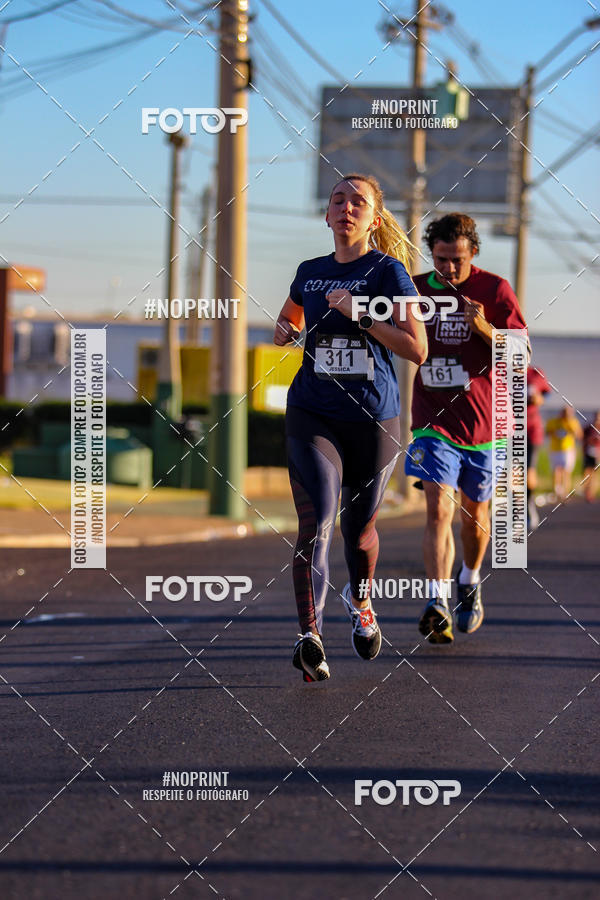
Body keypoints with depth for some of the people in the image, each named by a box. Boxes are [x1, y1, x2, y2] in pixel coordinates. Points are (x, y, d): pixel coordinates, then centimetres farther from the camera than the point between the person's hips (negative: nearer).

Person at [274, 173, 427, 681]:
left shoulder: (388, 271, -4)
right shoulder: (310, 273, 9)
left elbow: (417, 349, -12)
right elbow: (291, 319, 31)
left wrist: (358, 313, -18)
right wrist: (284, 331, 7)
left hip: (373, 420, -1)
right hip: (313, 415, 1)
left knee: (359, 526, 14)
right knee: (316, 521, -17)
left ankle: (360, 601, 45)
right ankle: (310, 635, -25)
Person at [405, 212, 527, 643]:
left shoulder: (495, 290, -5)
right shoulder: (417, 289, 1)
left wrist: (484, 328, -22)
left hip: (482, 421, 0)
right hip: (434, 420, 0)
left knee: (475, 516, 14)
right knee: (439, 508, -17)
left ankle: (470, 583, 42)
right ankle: (437, 606, -24)